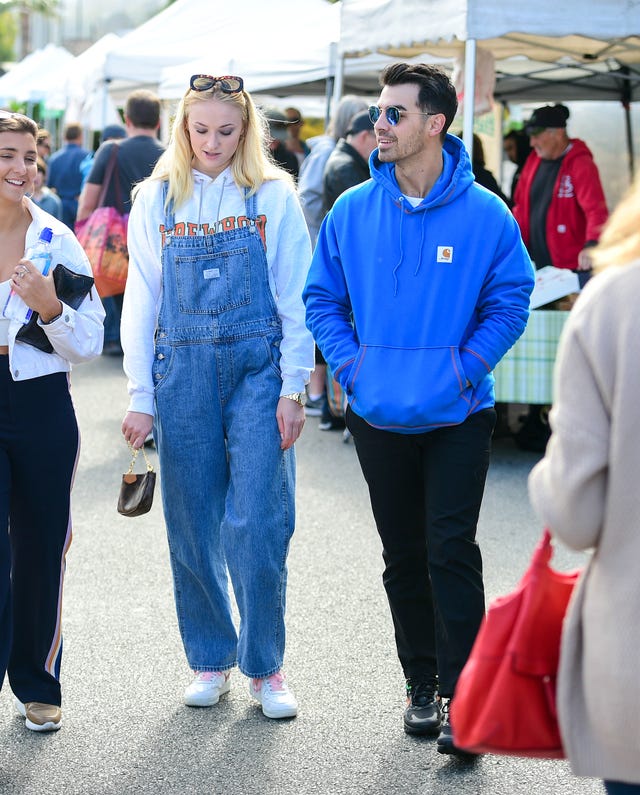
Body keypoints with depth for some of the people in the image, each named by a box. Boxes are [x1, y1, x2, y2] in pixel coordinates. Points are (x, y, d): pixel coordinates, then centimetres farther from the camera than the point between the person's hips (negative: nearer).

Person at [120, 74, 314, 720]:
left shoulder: (274, 195, 1)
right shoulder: (156, 200, 6)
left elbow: (296, 298, 1)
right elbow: (141, 301, 8)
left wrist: (292, 388, -4)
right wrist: (140, 396, 4)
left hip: (258, 367, -2)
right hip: (182, 371, 2)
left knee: (258, 523, -6)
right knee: (192, 526, 6)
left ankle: (265, 666, 7)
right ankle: (210, 660, 20)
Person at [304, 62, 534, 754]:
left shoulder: (485, 215, -8)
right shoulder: (353, 211, -1)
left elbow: (510, 301, -2)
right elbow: (322, 296, 8)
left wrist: (465, 367, -11)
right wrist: (350, 363, -4)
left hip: (457, 417, -3)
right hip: (379, 414, 3)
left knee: (451, 553, -6)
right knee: (403, 558, 13)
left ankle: (460, 694, 4)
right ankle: (420, 683, 27)